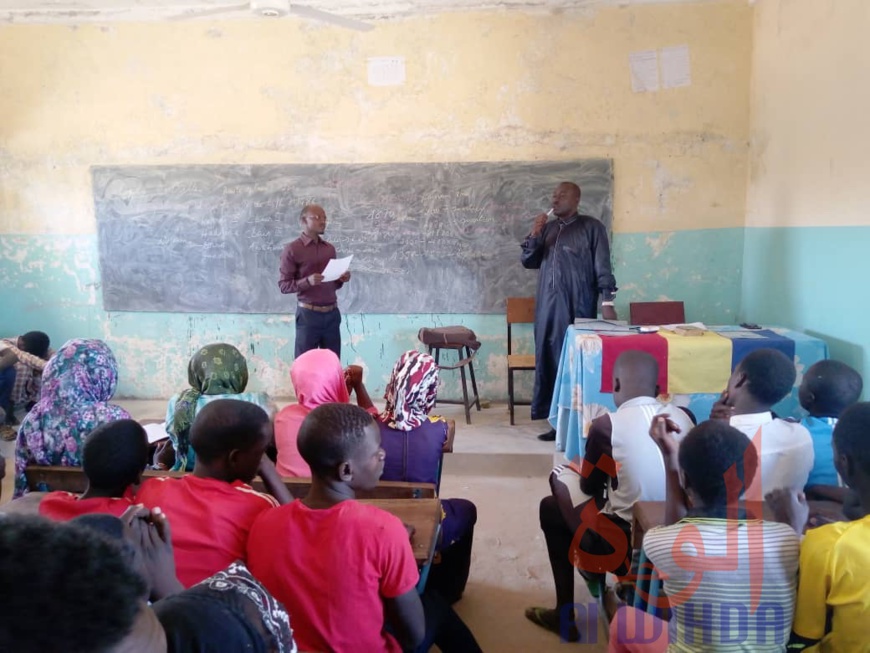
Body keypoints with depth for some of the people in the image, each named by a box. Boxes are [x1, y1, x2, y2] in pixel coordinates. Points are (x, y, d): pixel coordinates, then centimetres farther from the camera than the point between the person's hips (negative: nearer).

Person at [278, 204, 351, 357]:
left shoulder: (330, 248, 14)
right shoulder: (292, 250, -4)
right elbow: (283, 285, -7)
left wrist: (341, 280, -1)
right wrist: (307, 281, -22)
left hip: (332, 313, 5)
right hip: (308, 314, -5)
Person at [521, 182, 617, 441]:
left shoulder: (592, 227, 1)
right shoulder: (547, 228, 17)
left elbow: (603, 266, -4)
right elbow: (528, 262, 14)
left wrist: (607, 302, -12)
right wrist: (534, 235, -1)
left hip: (578, 306, -5)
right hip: (548, 306, 5)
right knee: (549, 358, 5)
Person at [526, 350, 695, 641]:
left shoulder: (607, 425, -16)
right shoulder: (684, 417, -2)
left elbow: (589, 486, -1)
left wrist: (568, 475, 20)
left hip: (629, 545, -6)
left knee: (551, 507, 18)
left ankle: (565, 616, 23)